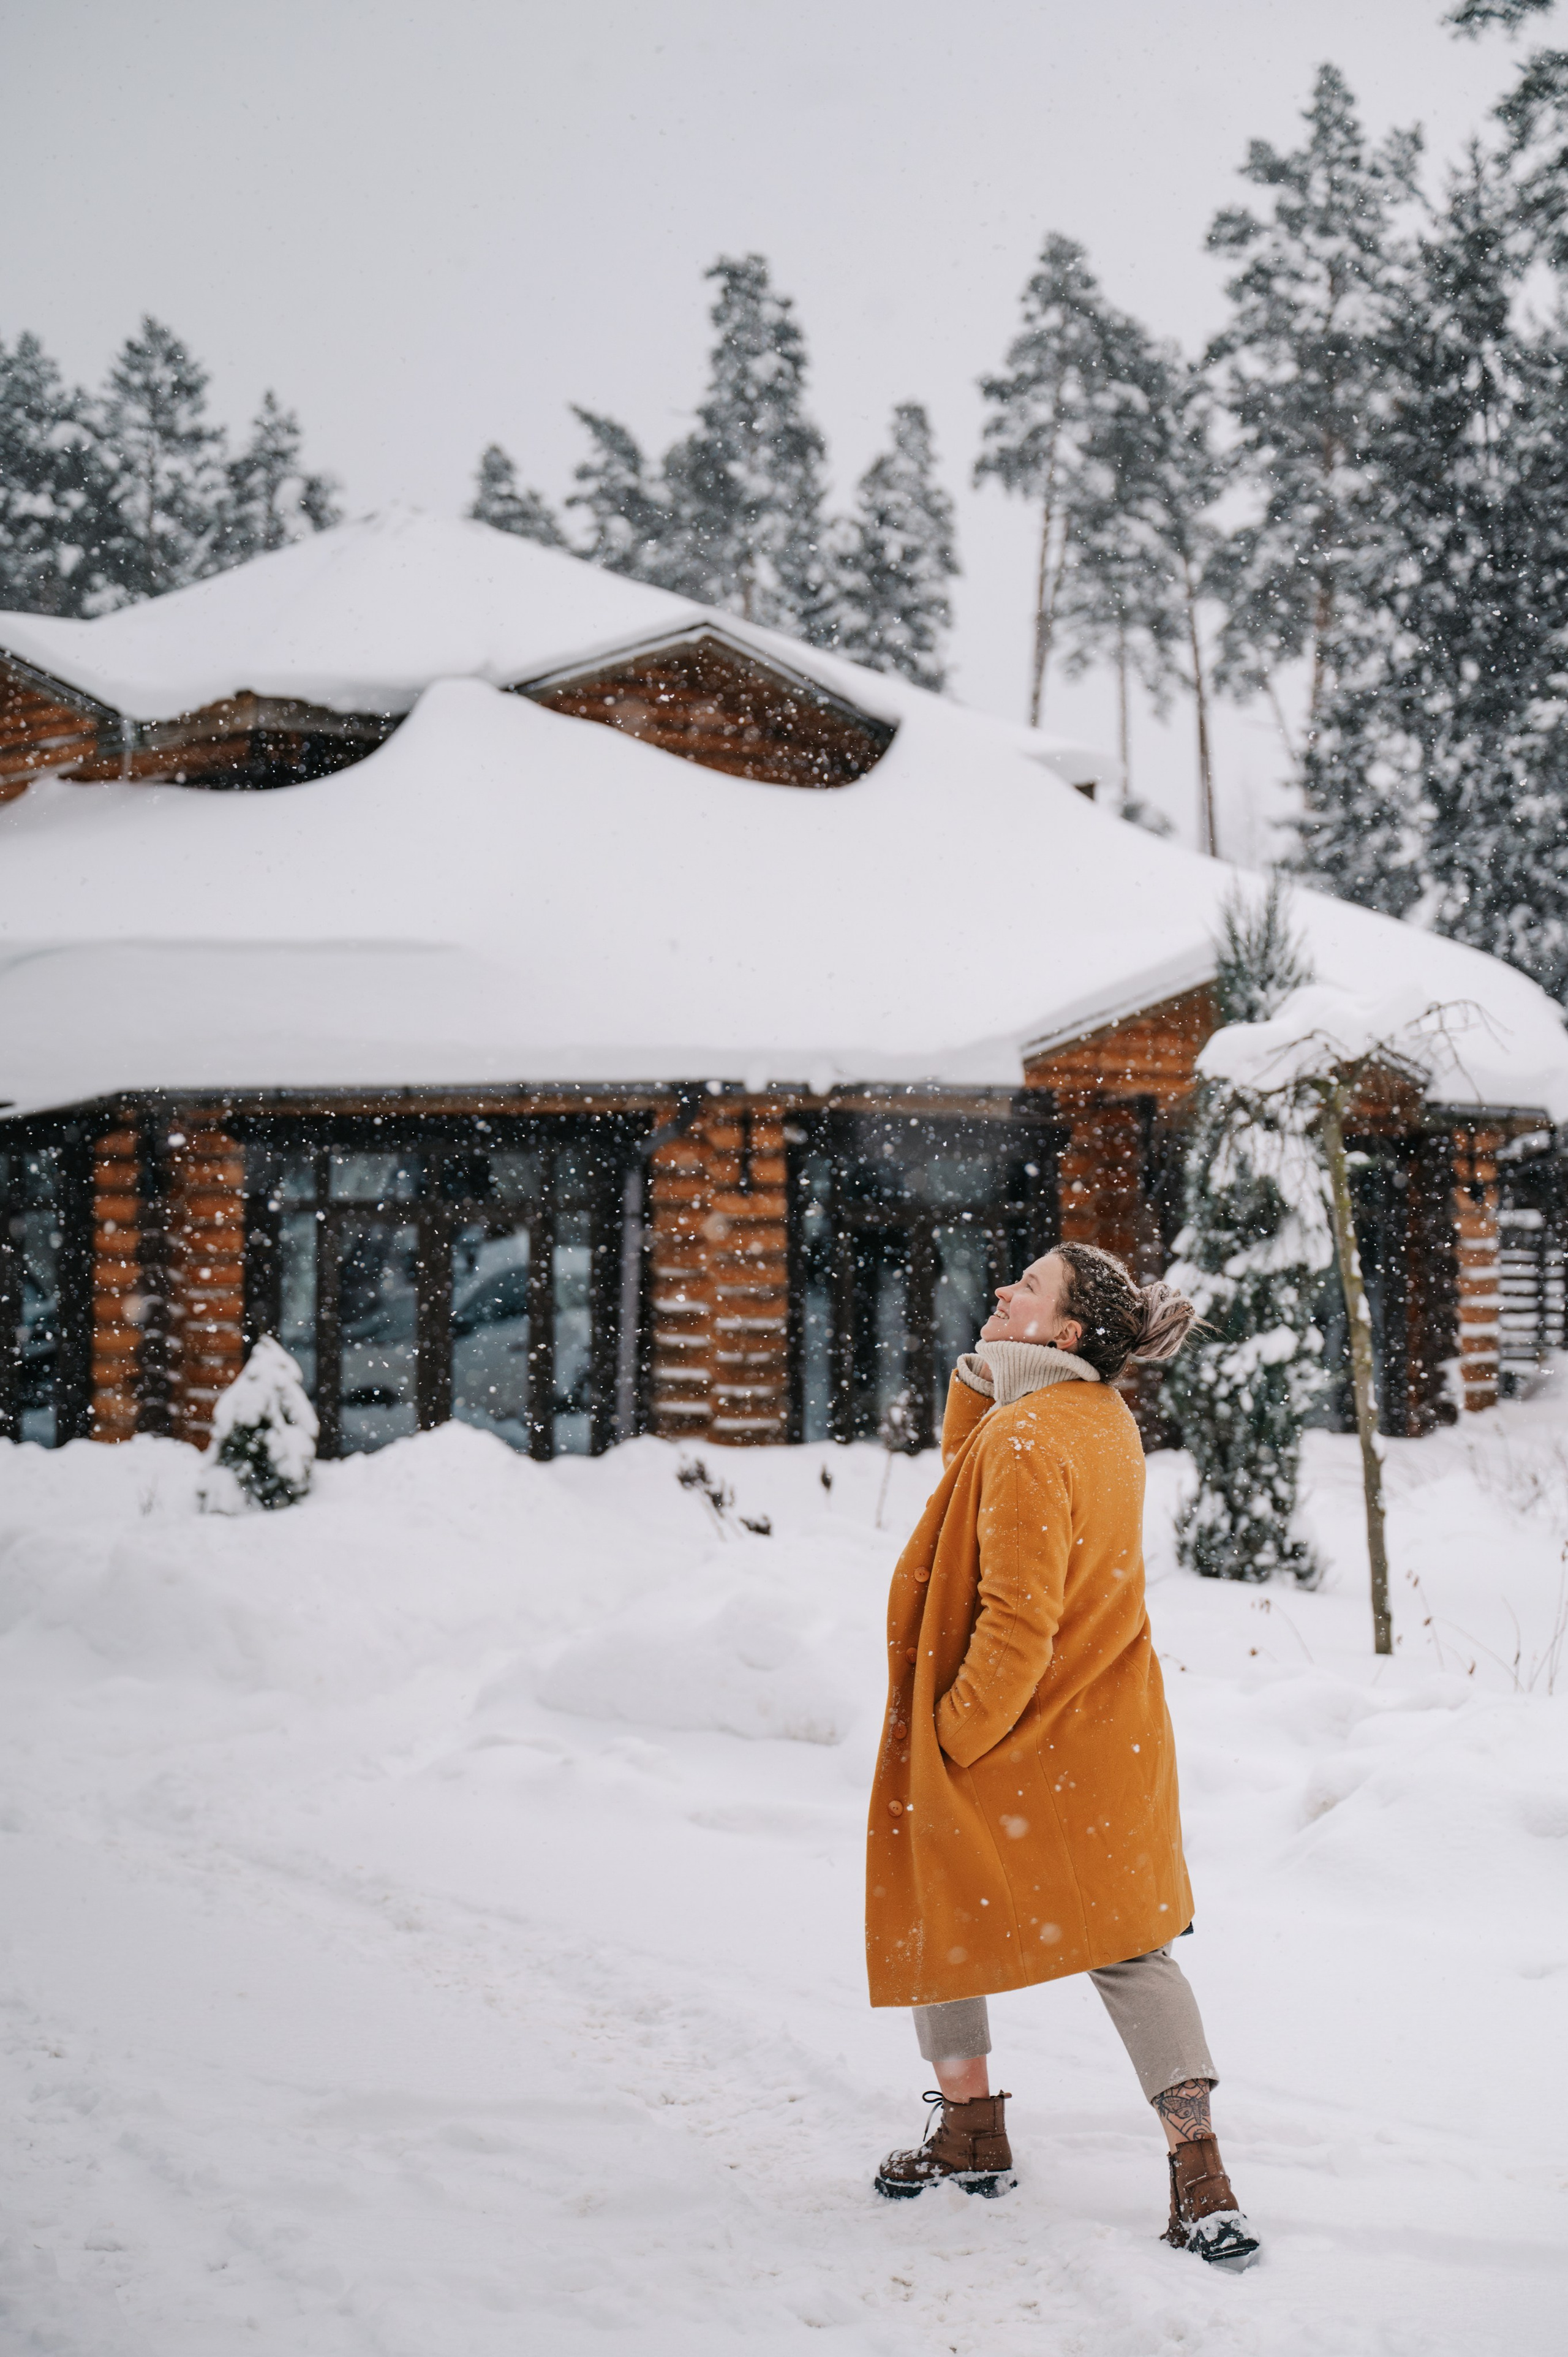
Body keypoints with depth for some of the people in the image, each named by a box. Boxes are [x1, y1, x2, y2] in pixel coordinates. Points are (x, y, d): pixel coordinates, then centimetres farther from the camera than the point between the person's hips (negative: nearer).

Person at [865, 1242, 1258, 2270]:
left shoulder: (1026, 1442, -23)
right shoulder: (1105, 1419, 4)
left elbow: (1018, 1621, -24)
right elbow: (967, 1477, 15)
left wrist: (953, 1734, -14)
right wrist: (979, 1375, 0)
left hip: (1004, 1738, -8)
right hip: (1110, 1738, 8)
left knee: (935, 1918, 15)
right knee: (1129, 1943, 7)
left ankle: (973, 2126, 27)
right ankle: (1199, 2169, 0)